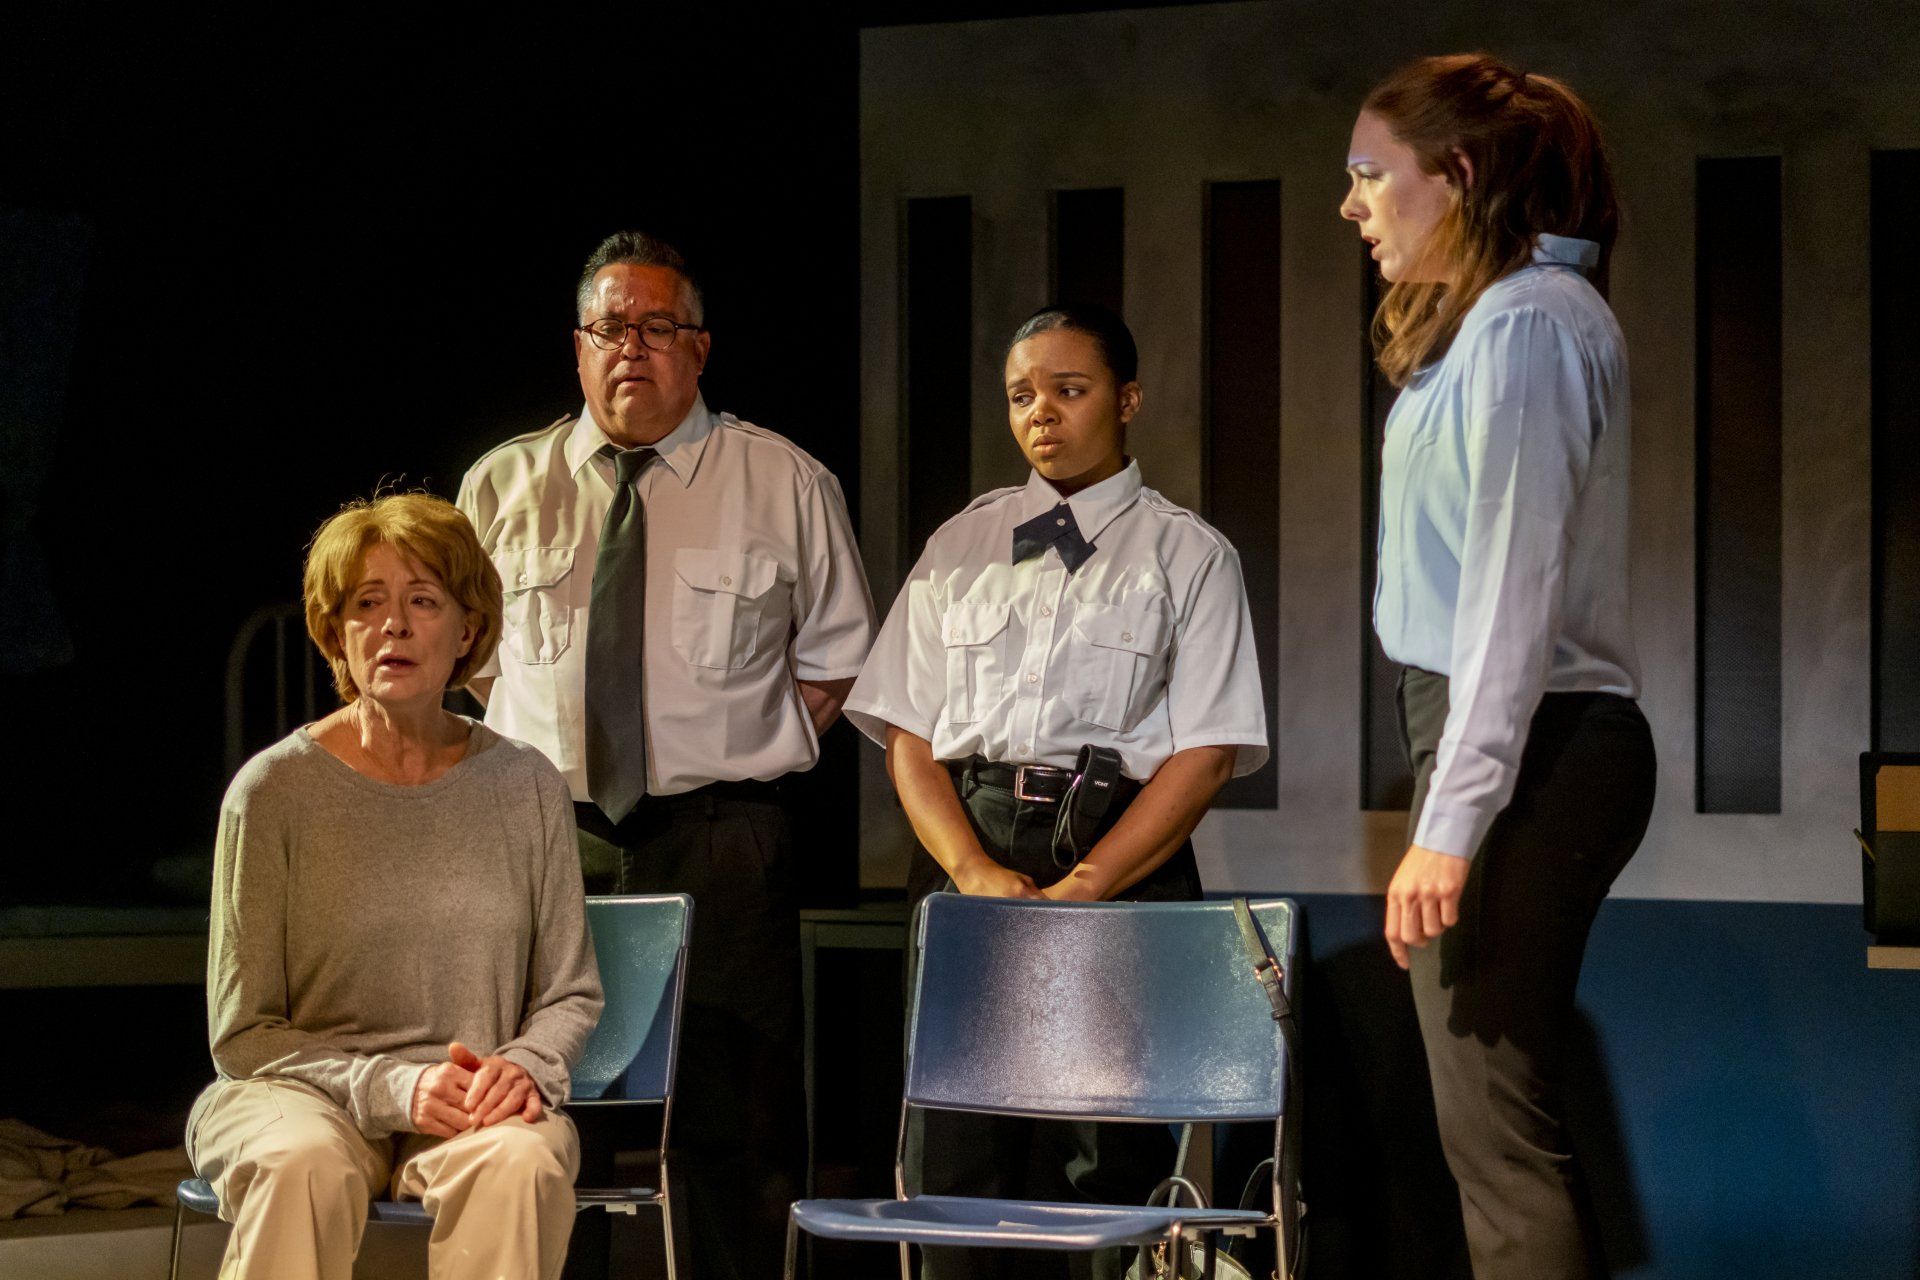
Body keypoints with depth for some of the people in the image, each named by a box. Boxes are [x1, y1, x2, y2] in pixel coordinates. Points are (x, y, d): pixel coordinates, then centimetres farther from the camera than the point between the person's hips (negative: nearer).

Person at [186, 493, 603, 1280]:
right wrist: (394, 1087, -16)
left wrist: (527, 1066, -9)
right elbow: (243, 1034, -1)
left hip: (473, 1109, 2)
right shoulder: (274, 791, -2)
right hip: (299, 1091, -2)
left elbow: (570, 993, 15)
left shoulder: (525, 787, 7)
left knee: (523, 1160, -34)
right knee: (303, 1164, -38)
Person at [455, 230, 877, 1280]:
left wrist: (750, 761, 1)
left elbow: (835, 661, 13)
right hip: (545, 838, 2)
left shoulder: (786, 485, 6)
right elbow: (471, 649, 21)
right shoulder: (504, 486, 10)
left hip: (721, 846, -1)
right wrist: (542, 768, 8)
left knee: (739, 1133, -4)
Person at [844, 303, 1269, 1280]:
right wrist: (975, 871, -8)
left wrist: (1077, 891, -13)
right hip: (967, 856, 2)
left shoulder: (1187, 554, 8)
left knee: (1105, 1157, -10)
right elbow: (907, 735, 11)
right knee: (957, 1152, -7)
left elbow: (1204, 755, -2)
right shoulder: (961, 547, 17)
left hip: (1124, 864, -2)